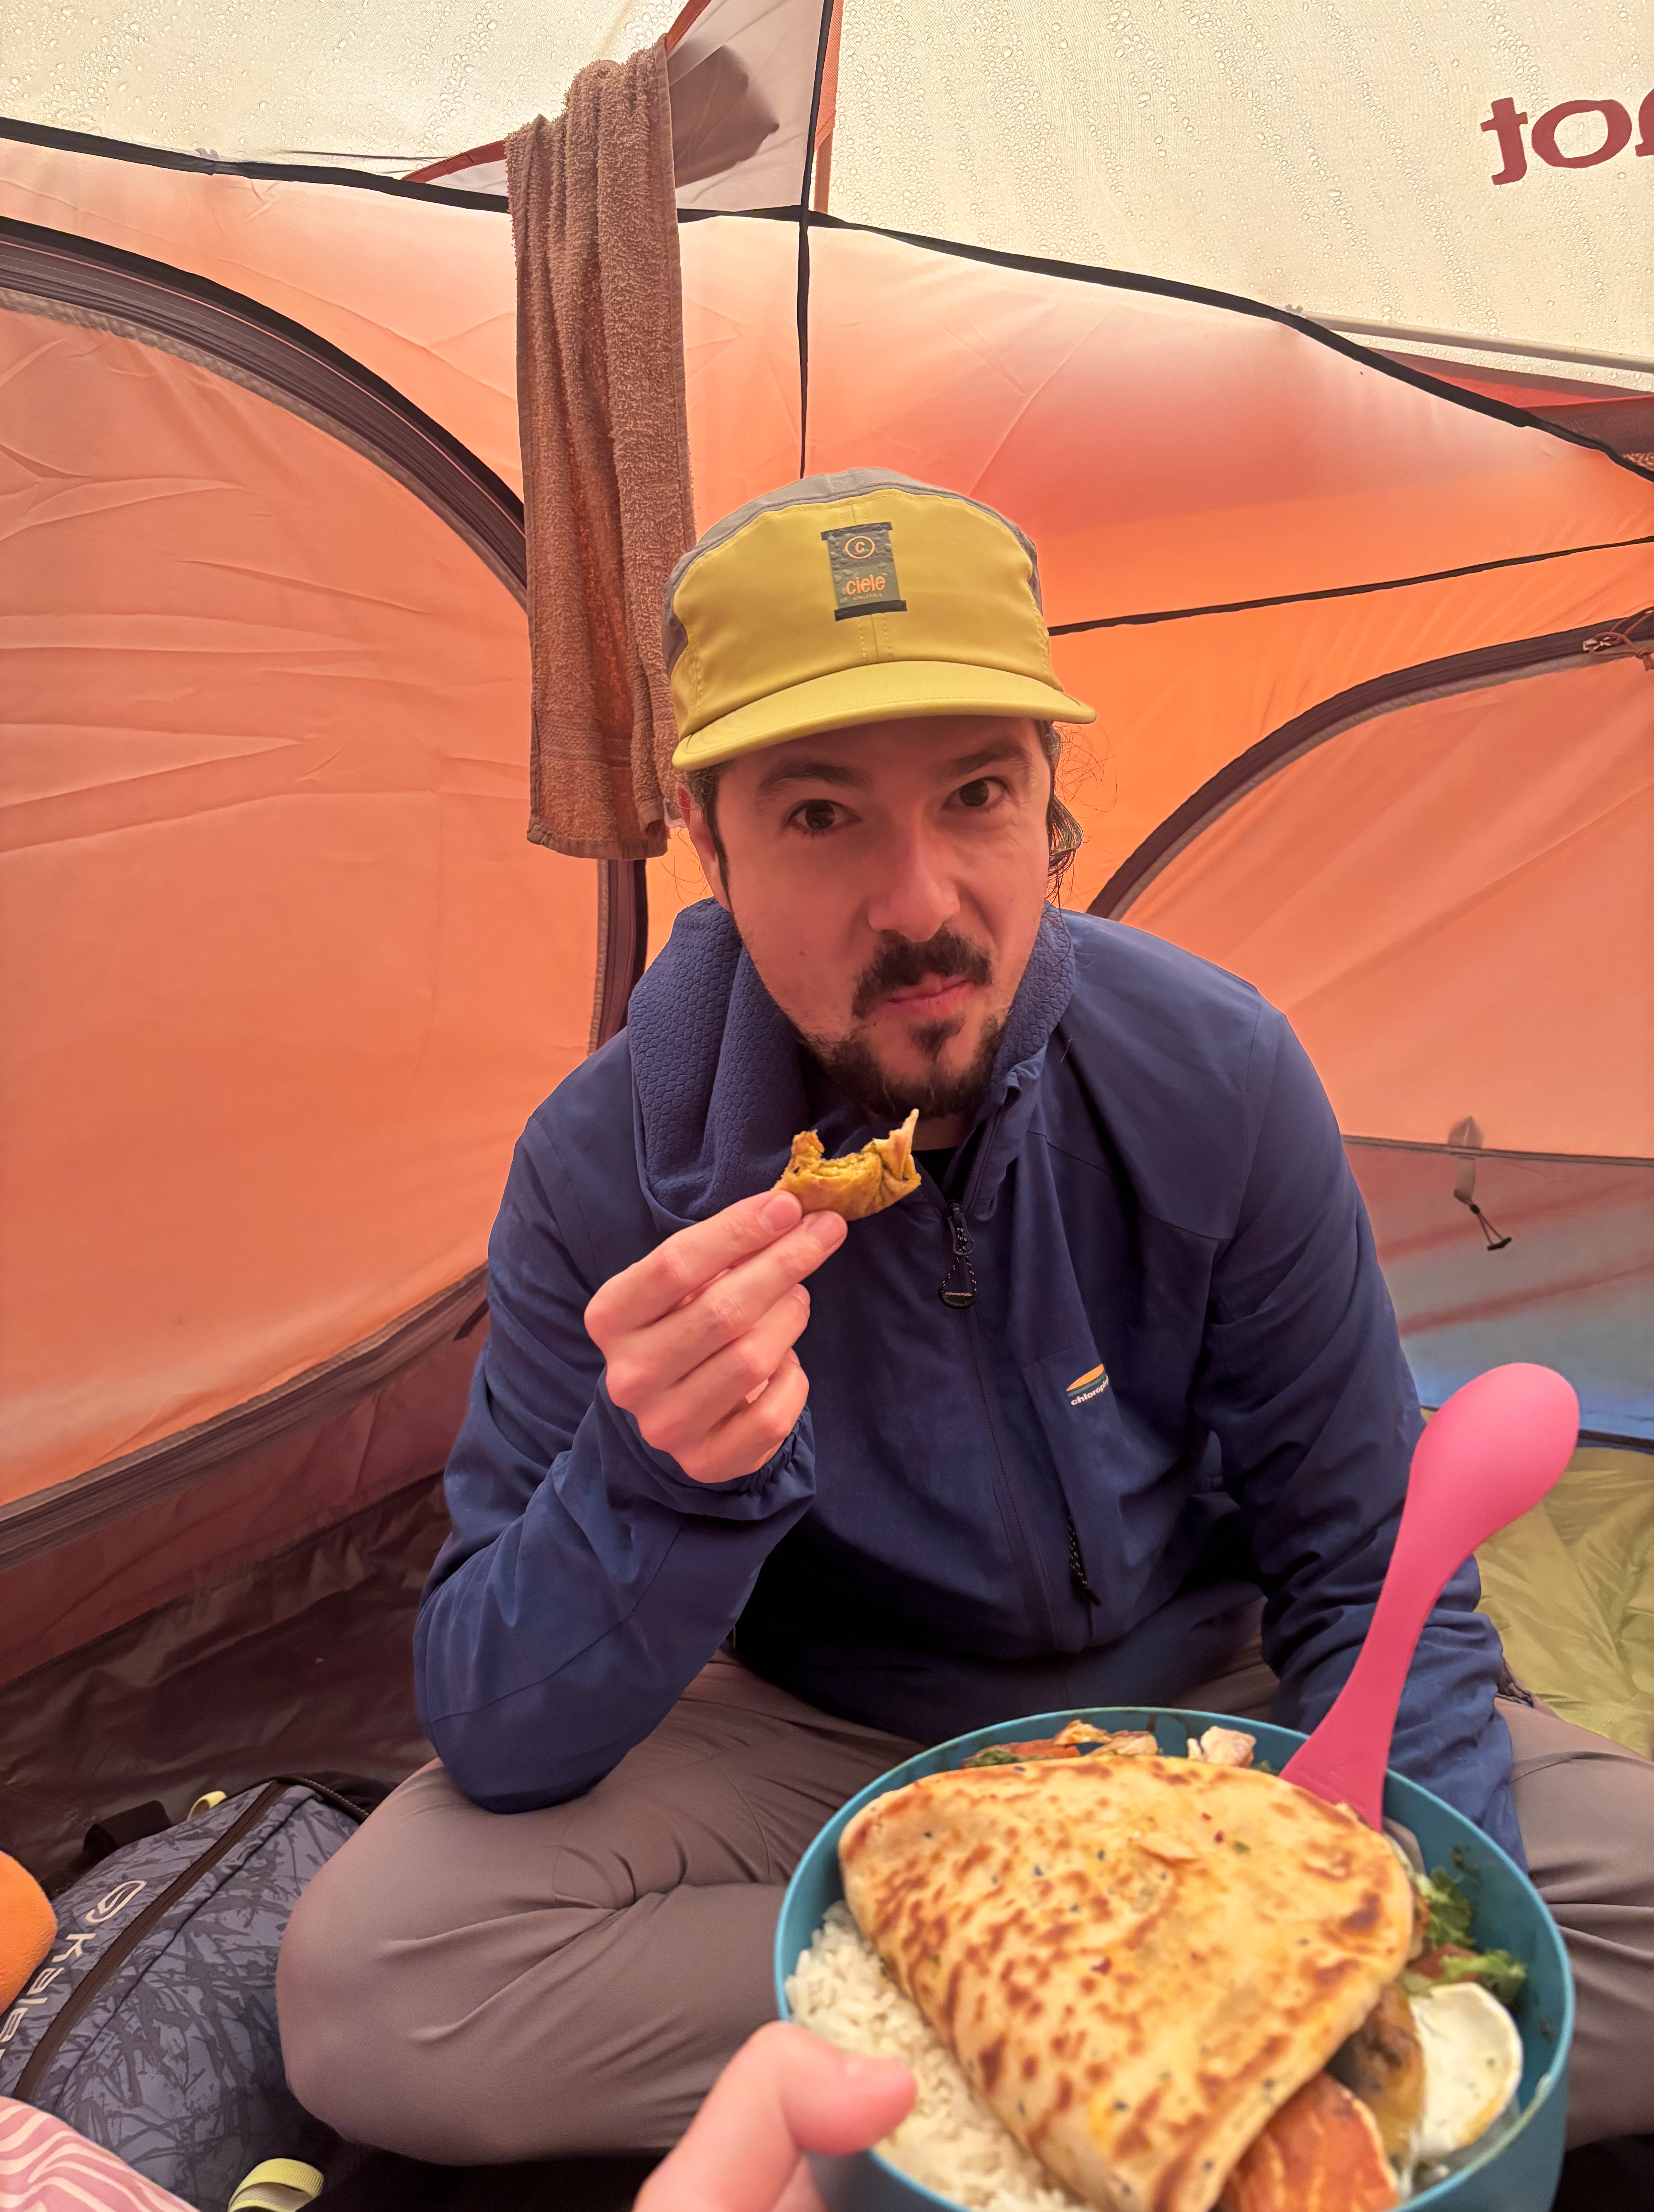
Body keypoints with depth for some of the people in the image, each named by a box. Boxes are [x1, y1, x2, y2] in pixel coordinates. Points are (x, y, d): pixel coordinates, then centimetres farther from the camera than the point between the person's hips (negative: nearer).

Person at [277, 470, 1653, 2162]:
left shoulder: (1215, 1076, -19)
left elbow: (1361, 1568, -8)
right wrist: (658, 1483, -42)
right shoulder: (609, 1164, -23)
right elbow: (496, 1747, -21)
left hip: (1195, 1712, 1)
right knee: (360, 1988, -24)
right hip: (815, 1747, 0)